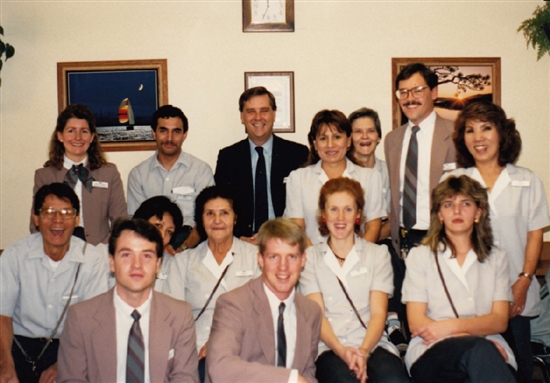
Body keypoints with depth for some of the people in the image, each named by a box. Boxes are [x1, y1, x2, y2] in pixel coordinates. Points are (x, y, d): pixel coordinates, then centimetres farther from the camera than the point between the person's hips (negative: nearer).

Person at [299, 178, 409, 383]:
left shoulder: (378, 254, 16)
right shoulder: (311, 257, 13)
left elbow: (378, 313, 4)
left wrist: (363, 350, -15)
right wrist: (341, 350, -16)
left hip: (373, 345, 1)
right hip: (330, 348, -1)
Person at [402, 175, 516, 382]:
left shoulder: (496, 258, 19)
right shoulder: (420, 256, 11)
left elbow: (499, 321, 8)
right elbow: (417, 323, 2)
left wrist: (451, 326, -10)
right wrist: (477, 339, -11)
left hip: (489, 350, 2)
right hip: (431, 352, -2)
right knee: (481, 350, -37)